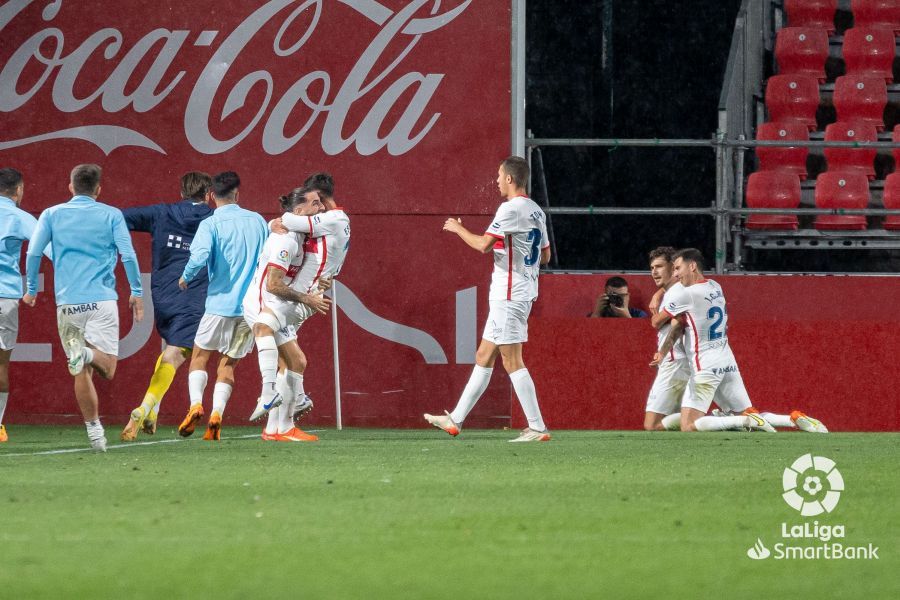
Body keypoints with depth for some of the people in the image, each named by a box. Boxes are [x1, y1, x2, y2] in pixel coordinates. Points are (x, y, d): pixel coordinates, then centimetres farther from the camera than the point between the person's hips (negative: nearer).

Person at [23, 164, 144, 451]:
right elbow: (128, 255, -3)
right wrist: (136, 292, 7)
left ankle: (94, 428, 2)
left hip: (68, 302, 1)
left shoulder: (52, 215, 7)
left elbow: (33, 253, 1)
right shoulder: (111, 215, 4)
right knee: (107, 368, -2)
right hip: (102, 299, -1)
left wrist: (31, 289, 14)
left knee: (81, 373, 9)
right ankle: (89, 354, -34)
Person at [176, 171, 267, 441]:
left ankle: (196, 405, -8)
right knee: (228, 365, 11)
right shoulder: (257, 220, 8)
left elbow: (200, 256, -22)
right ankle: (216, 414, -7)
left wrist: (186, 277, -3)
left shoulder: (211, 224, -6)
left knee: (200, 356, 13)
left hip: (220, 302, -3)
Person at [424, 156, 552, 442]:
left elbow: (483, 244, -19)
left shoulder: (511, 209, -16)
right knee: (483, 357, 15)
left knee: (512, 361, -8)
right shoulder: (536, 212, 12)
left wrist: (458, 229, -3)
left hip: (510, 295, -10)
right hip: (523, 293, 10)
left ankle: (537, 427, -10)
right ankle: (455, 420, 21)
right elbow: (545, 256, 18)